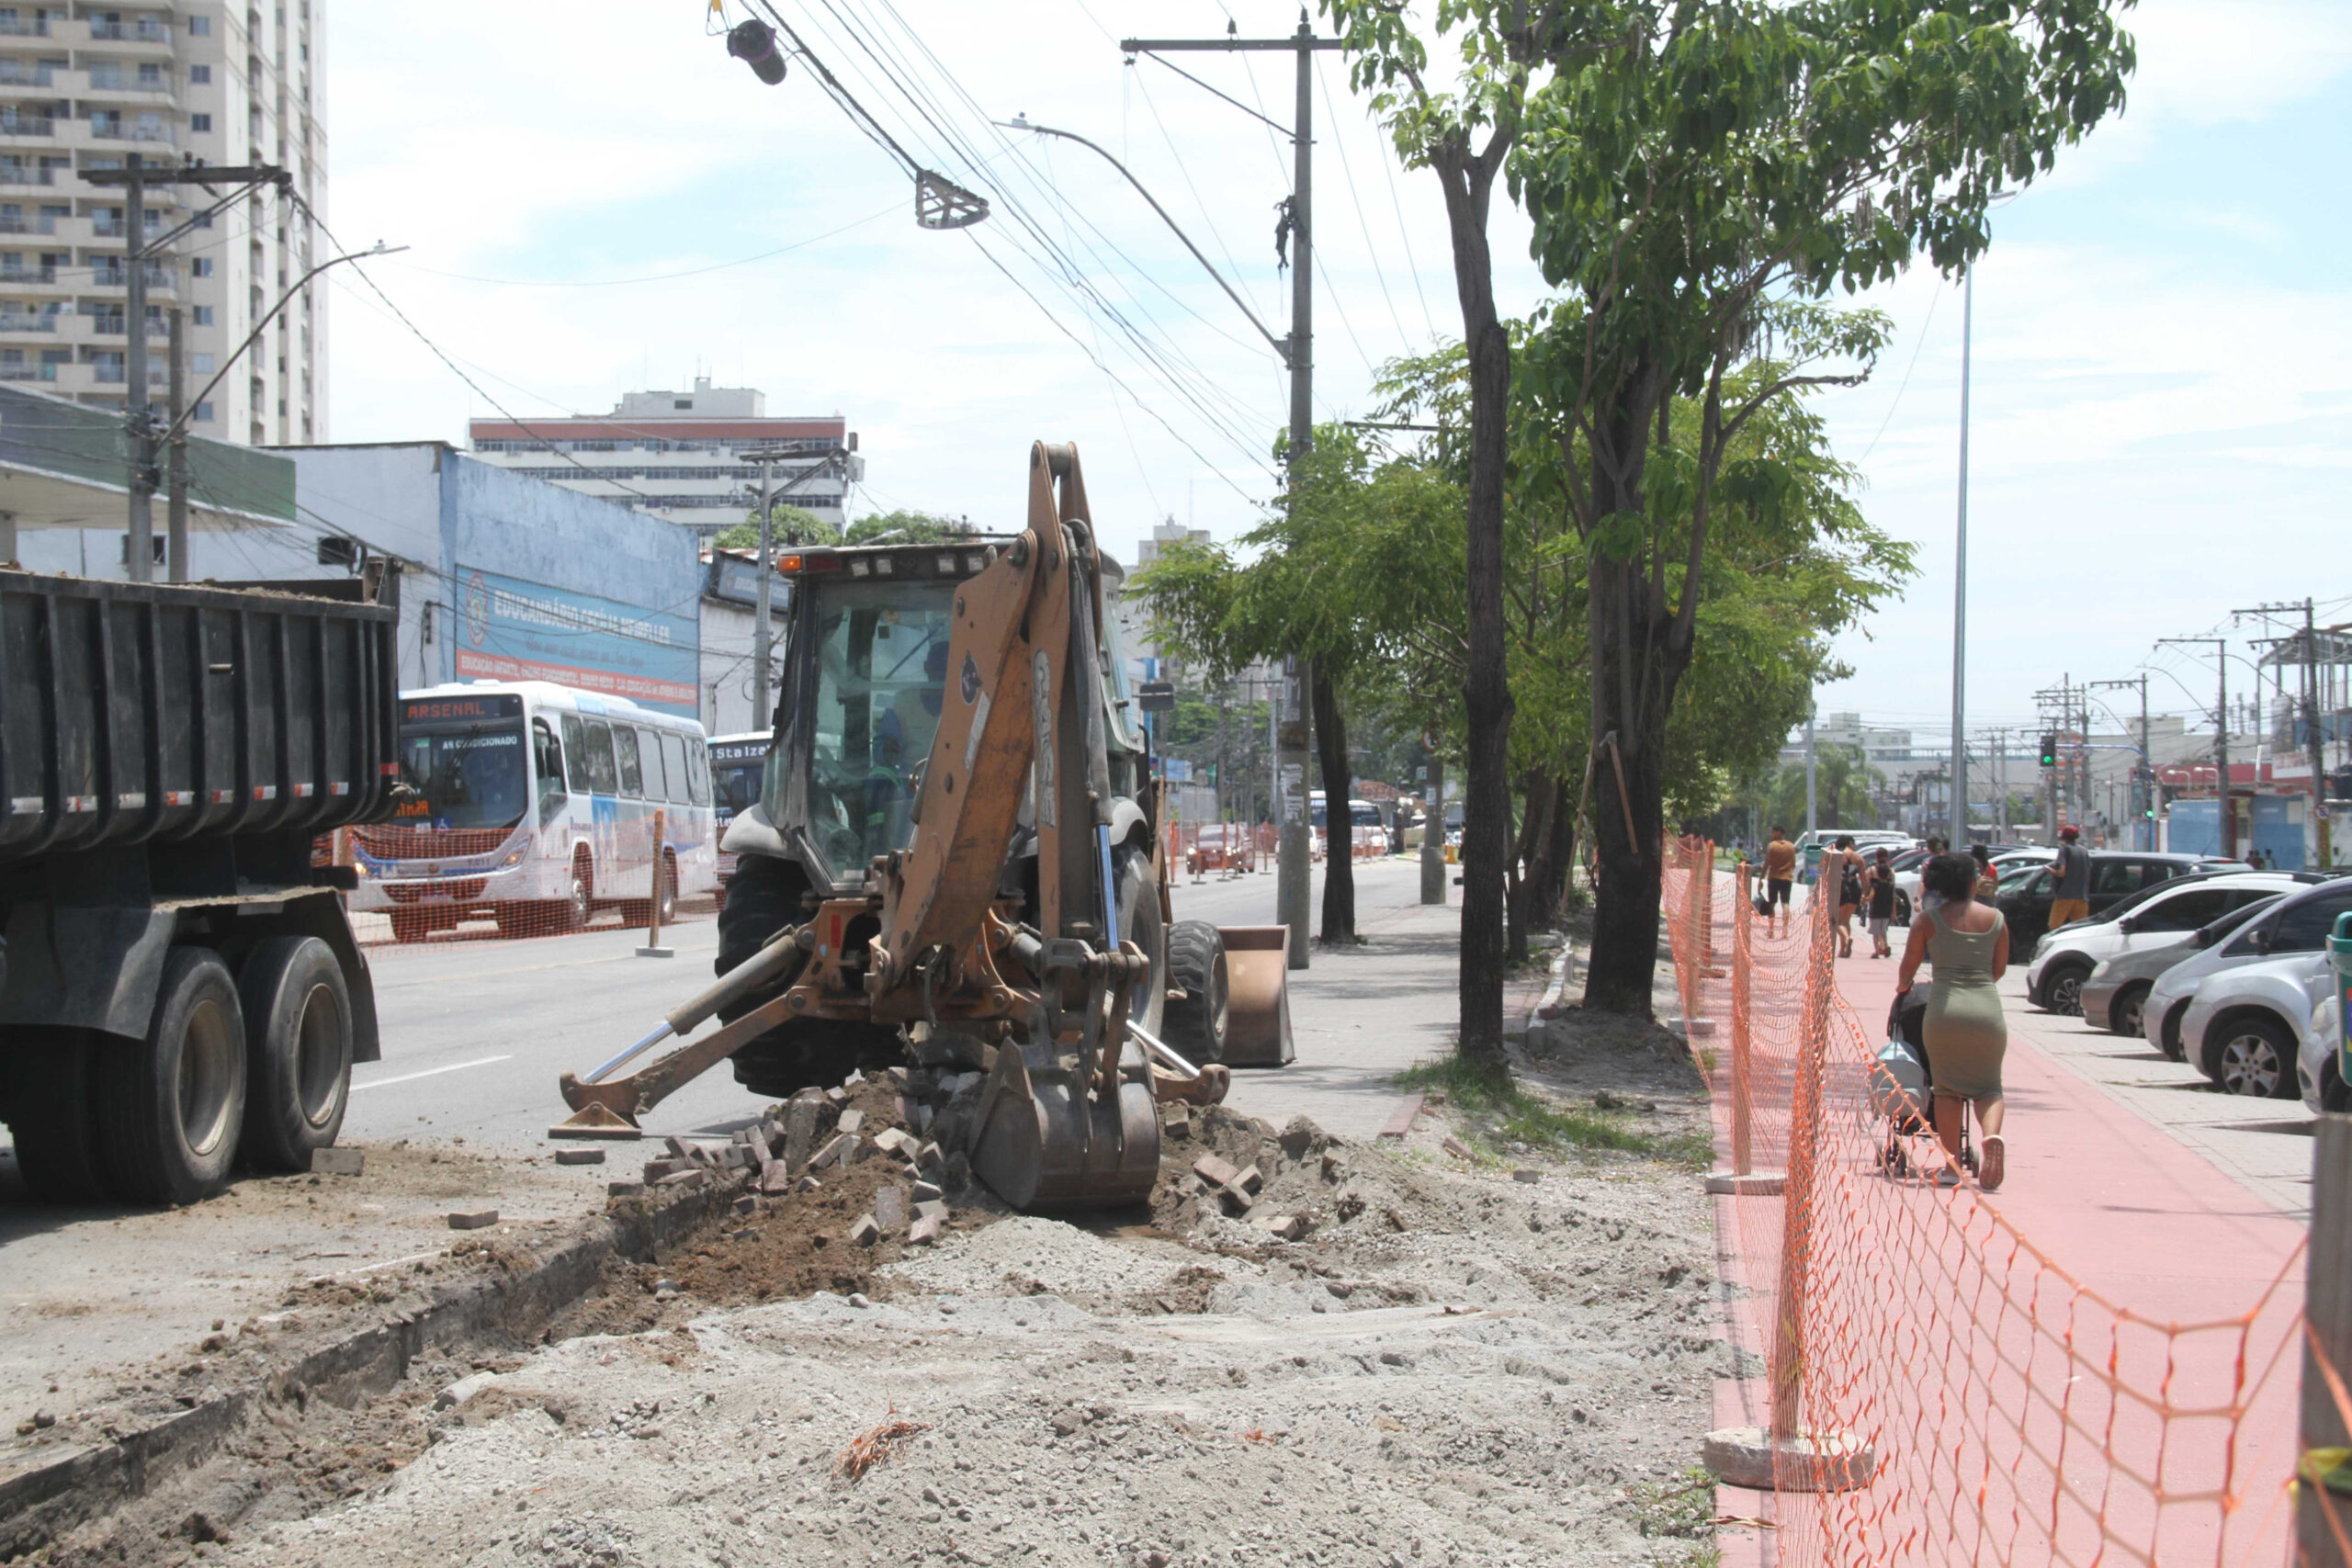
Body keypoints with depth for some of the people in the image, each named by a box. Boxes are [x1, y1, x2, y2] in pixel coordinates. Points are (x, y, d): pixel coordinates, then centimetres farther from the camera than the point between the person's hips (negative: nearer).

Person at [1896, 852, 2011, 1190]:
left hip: (1945, 1006, -1)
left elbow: (1909, 966, 9)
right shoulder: (1996, 918, 9)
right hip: (1987, 1007, 1)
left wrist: (1902, 987, 31)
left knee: (1948, 1088, 10)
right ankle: (1992, 1135, -21)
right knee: (1987, 1085, 9)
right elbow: (2000, 968, 16)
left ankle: (1952, 1165, 5)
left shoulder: (1929, 919, 3)